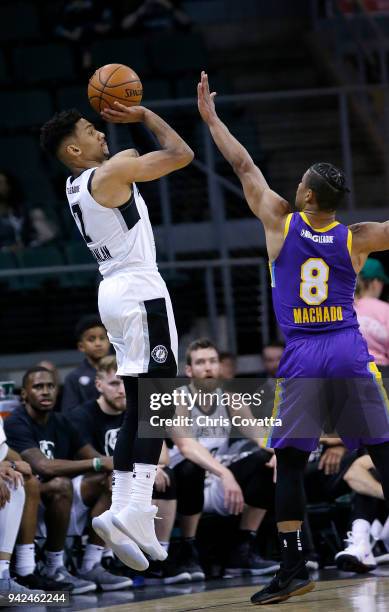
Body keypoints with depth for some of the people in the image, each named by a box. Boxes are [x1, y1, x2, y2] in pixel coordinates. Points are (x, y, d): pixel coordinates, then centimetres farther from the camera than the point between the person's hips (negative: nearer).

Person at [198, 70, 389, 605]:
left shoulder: (280, 224, 1)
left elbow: (245, 167, 9)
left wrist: (210, 117, 18)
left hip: (301, 360, -1)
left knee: (289, 462, 1)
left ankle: (293, 568, -6)